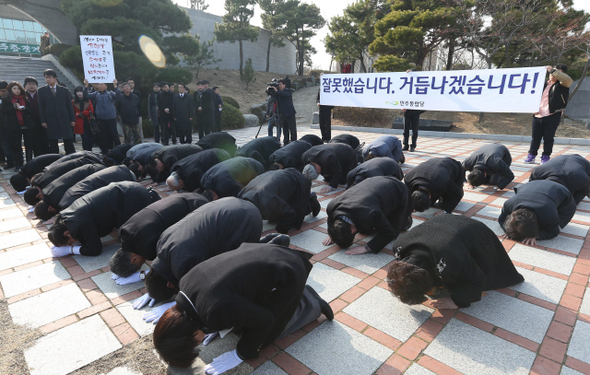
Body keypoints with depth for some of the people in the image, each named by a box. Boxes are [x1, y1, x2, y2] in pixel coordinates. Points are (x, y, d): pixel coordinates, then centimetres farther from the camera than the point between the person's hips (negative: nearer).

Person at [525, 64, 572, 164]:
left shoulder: (562, 85, 1)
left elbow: (568, 80, -22)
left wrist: (553, 70, -19)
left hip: (552, 116, -4)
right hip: (538, 116, 4)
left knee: (548, 138, 1)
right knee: (535, 137, 7)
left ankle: (546, 157, 11)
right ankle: (531, 155, 14)